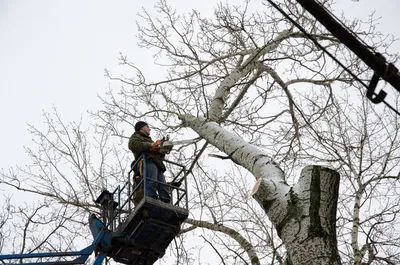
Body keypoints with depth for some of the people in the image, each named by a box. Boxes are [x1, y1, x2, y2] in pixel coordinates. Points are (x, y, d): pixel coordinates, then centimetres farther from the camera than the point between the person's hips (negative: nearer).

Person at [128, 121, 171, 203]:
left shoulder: (149, 140, 42)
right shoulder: (136, 136, 20)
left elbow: (160, 156, 38)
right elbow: (133, 145, -6)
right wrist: (149, 145, -10)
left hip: (157, 163, 8)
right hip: (148, 162, -8)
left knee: (163, 186, -9)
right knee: (152, 183, -27)